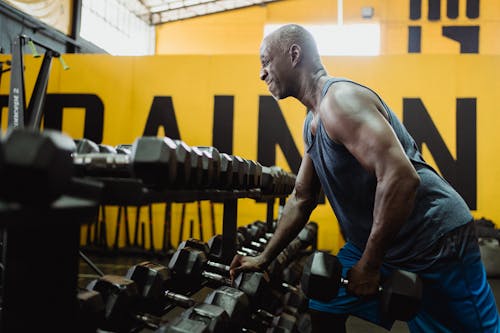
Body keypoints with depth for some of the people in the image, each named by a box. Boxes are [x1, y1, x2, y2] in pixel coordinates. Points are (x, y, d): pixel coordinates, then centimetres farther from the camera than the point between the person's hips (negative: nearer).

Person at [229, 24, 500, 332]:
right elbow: (301, 200, 16)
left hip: (435, 236, -9)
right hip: (376, 239, 9)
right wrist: (264, 258, 15)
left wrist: (370, 265, -24)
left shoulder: (339, 99, -21)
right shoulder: (313, 122, 8)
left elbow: (400, 177, -32)